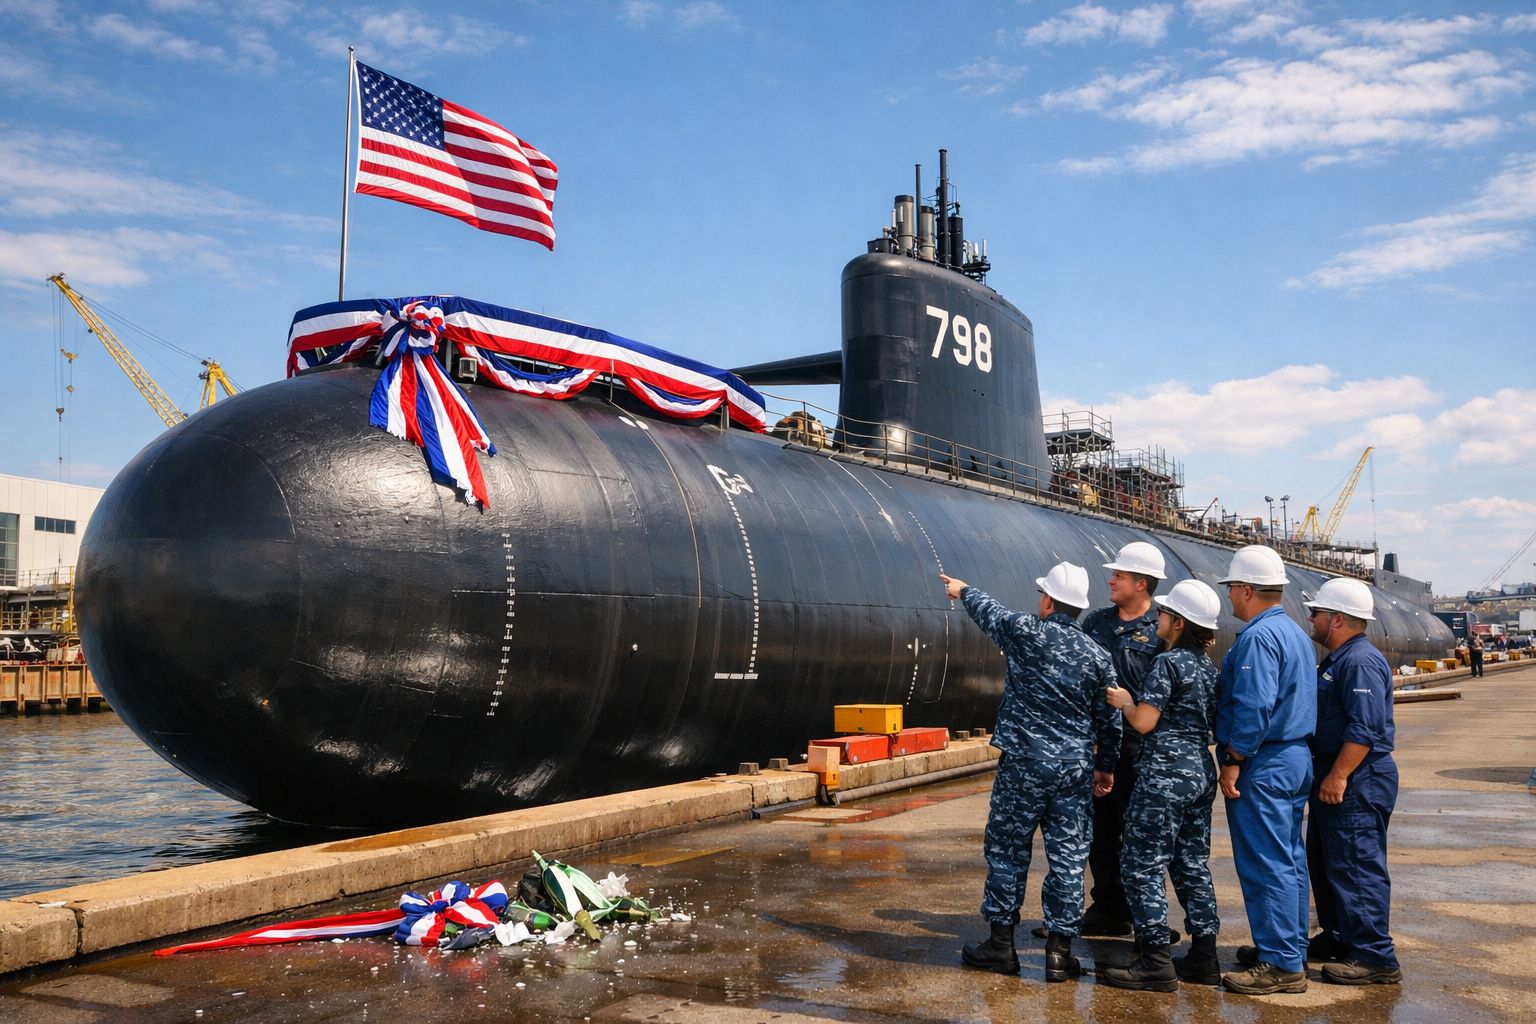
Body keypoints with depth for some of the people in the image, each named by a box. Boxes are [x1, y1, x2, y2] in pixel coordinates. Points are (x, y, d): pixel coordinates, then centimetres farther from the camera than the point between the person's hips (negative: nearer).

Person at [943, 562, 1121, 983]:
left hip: (1024, 764, -3)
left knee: (1007, 851, 8)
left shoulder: (1027, 632, -7)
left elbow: (989, 612, 13)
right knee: (1068, 858, 7)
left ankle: (1001, 944, 14)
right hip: (1076, 769, 3)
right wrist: (1106, 766, 22)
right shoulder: (1098, 657, 2)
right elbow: (1109, 720, 8)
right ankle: (1059, 950, 10)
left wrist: (963, 590, 34)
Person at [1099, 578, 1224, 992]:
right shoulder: (1209, 667, 12)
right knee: (1192, 864, 14)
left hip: (1165, 775, -9)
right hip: (1202, 773, 9)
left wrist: (1124, 702, 3)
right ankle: (1203, 957, 17)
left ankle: (1156, 961, -3)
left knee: (1141, 865, -3)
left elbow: (1144, 722, -17)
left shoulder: (1167, 663, -13)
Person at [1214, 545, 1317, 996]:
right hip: (1296, 759, 10)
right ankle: (1292, 949, 24)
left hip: (1263, 766, -10)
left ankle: (1281, 965, -2)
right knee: (1289, 859, 15)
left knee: (1265, 864, -5)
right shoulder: (1294, 633, 15)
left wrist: (1232, 762, -19)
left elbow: (1253, 707, -25)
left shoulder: (1258, 637, -17)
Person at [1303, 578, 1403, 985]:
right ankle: (1338, 938, 29)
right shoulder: (1337, 661, 15)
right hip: (1334, 778, 11)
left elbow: (1364, 729, -25)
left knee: (1356, 867, -7)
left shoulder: (1361, 662, -18)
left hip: (1357, 783, -11)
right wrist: (1326, 775, 20)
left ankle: (1375, 958, -1)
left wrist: (1337, 776, -24)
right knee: (1325, 862, 18)